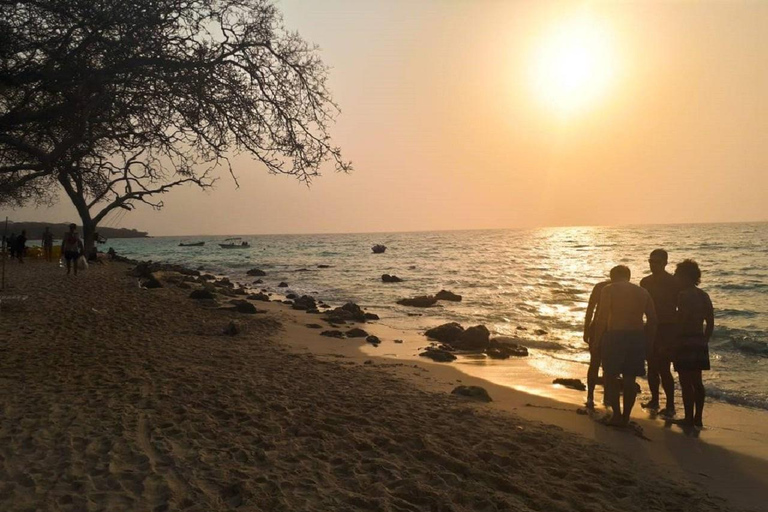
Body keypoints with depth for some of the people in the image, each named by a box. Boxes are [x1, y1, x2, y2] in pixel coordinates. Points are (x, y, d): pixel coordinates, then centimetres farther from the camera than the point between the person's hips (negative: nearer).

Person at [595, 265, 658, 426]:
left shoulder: (609, 290, -2)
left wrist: (598, 339, -4)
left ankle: (617, 415, 4)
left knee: (610, 376, 8)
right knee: (630, 379, 11)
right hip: (637, 337, 5)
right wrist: (648, 341, 12)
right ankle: (626, 417, 16)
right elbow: (652, 319, 7)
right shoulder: (643, 292, 12)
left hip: (615, 336, -4)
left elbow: (602, 318, -10)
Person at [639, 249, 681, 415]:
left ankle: (670, 405, 1)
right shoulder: (645, 282, 8)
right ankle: (654, 400, 25)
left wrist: (676, 332, -12)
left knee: (664, 369, -8)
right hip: (651, 328, 6)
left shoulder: (674, 282, -9)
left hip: (667, 329, -6)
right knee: (652, 367, 12)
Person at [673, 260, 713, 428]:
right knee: (697, 382, 15)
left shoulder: (683, 295, -15)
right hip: (700, 342, 8)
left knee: (686, 382, -1)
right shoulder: (704, 296, 10)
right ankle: (698, 418, 23)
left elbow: (681, 321, -20)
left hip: (685, 343, -8)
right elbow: (710, 322, 13)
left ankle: (689, 419, 4)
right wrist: (704, 340, 20)